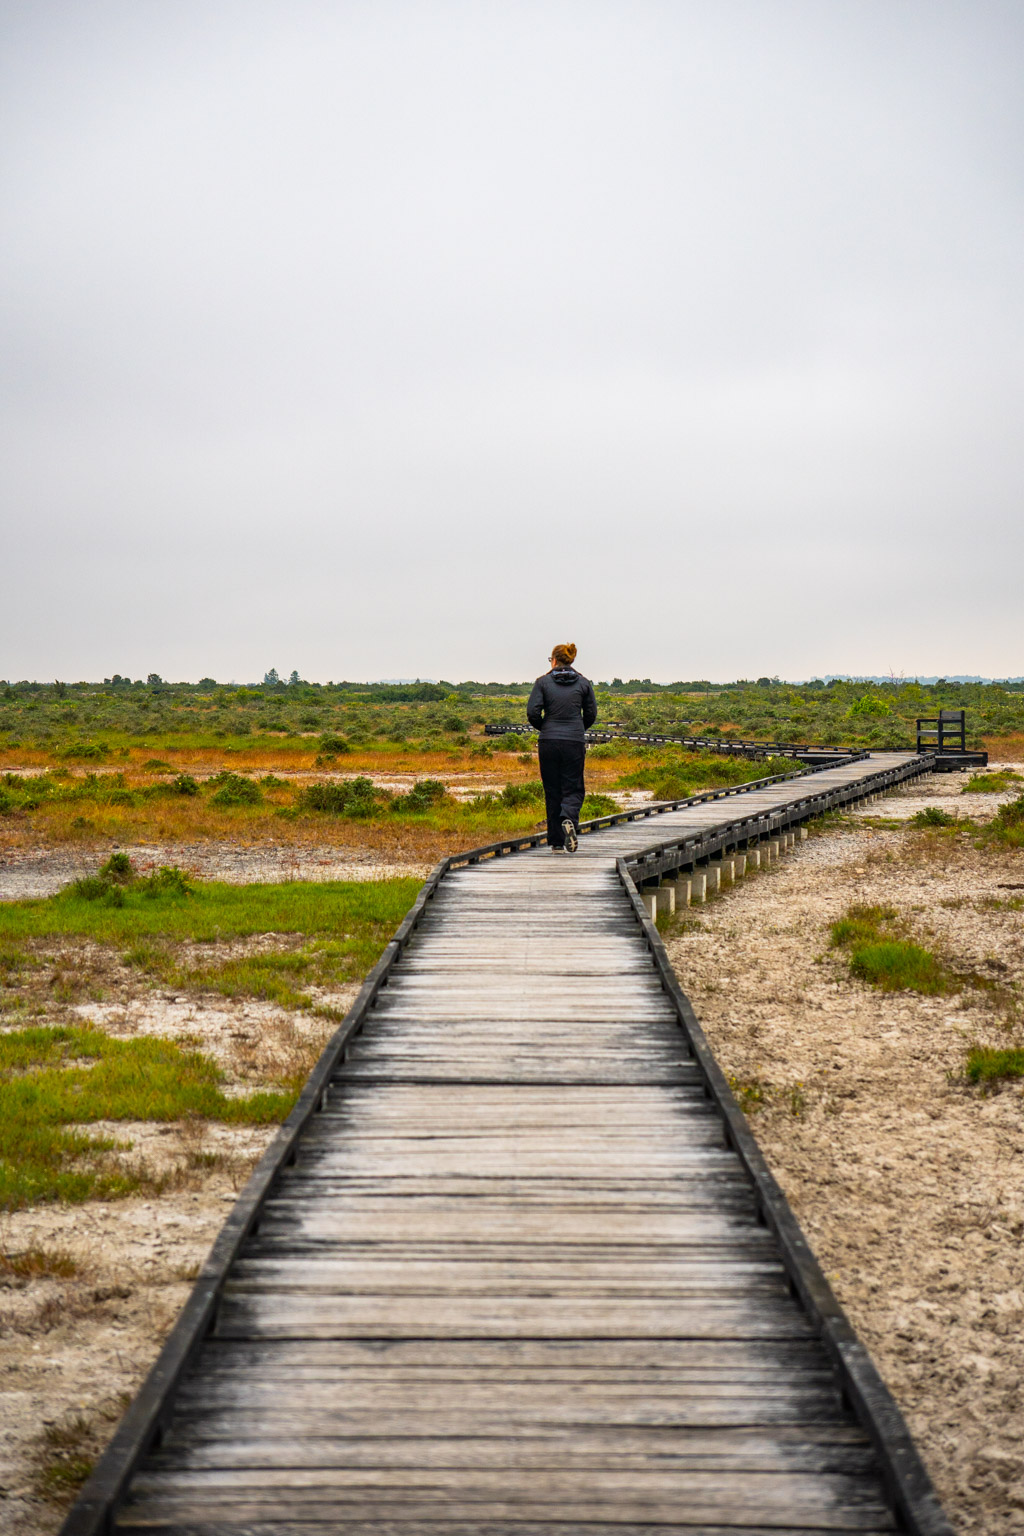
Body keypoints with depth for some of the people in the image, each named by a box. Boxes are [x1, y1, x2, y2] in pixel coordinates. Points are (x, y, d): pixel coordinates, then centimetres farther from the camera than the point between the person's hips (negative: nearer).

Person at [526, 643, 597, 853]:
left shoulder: (543, 682, -1)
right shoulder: (583, 683, 3)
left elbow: (532, 713, -6)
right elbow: (591, 714, 7)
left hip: (548, 742, 0)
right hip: (574, 742, 0)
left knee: (552, 791, 8)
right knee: (573, 789, 6)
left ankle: (557, 842, 8)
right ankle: (568, 819, -27)